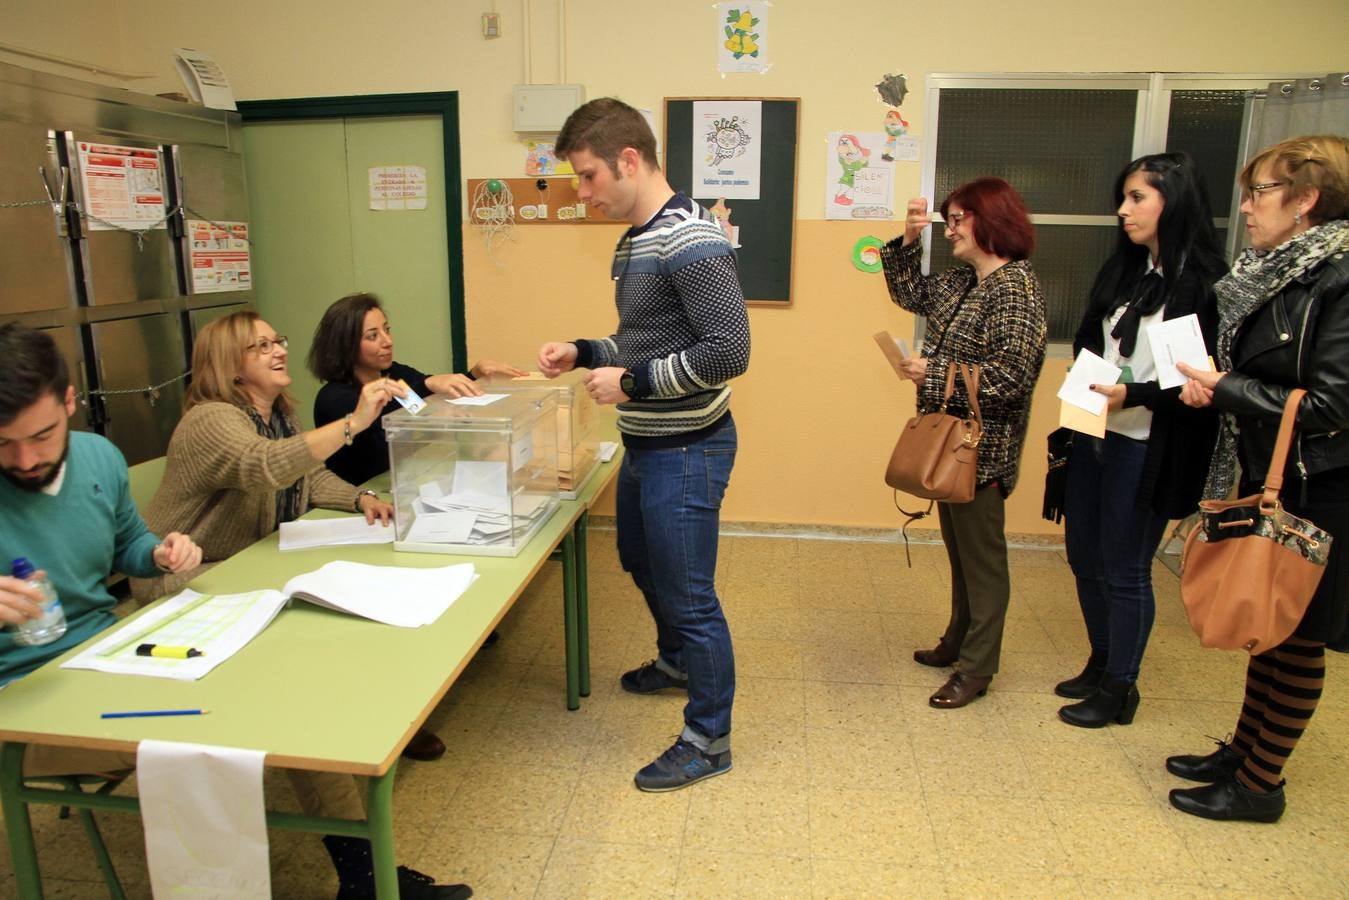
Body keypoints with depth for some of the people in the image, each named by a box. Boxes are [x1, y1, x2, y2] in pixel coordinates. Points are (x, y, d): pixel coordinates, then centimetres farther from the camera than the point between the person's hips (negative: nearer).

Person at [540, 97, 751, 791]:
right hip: (644, 444, 10)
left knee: (688, 595, 2)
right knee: (641, 563, 27)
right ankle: (677, 661, 52)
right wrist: (584, 354, 6)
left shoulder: (691, 241, -20)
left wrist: (632, 383, -21)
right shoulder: (636, 241, 11)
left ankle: (708, 739, 21)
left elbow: (728, 350, -25)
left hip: (686, 450, -10)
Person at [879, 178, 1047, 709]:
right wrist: (908, 243, 8)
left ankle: (976, 669, 17)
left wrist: (933, 374, -19)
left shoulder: (1016, 288, -18)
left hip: (982, 450, -9)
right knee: (959, 549, 20)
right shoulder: (963, 282, 10)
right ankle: (958, 642, 37)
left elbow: (1012, 374, -26)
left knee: (982, 556, 4)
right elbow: (911, 293, 23)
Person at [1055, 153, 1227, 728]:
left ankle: (1119, 688, 24)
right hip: (1094, 436, 7)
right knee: (1084, 557, 16)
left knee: (1124, 571, 5)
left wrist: (1133, 395, -24)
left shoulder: (1206, 285, -13)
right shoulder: (1123, 269, 9)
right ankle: (1101, 664, 36)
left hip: (1147, 450, -7)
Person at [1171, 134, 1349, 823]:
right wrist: (1209, 383, -4)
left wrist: (1224, 390, -18)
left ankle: (1261, 783, 21)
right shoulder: (1267, 273, 7)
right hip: (1264, 480, 8)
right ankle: (1244, 749, 34)